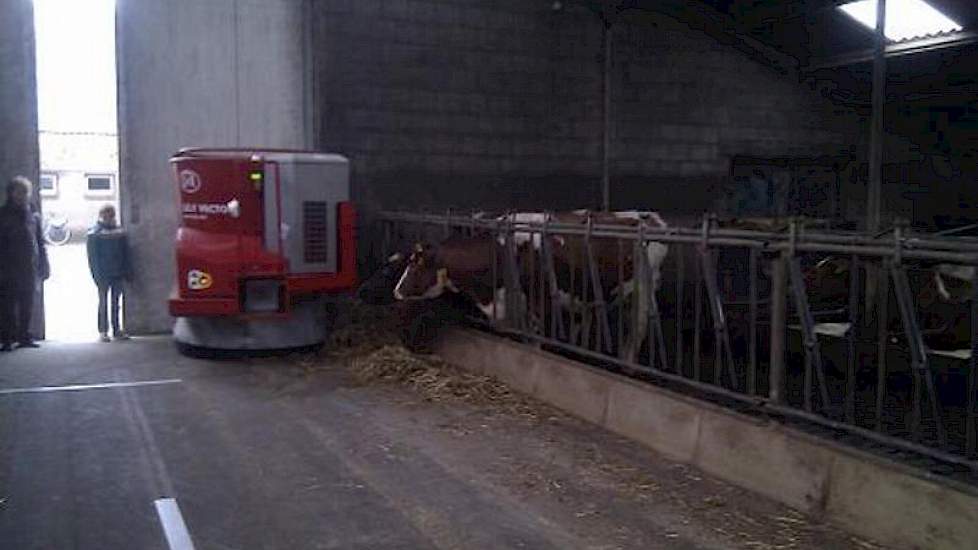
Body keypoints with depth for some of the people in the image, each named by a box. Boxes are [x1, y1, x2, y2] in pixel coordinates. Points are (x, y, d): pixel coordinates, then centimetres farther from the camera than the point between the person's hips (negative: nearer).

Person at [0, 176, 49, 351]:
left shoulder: (34, 216, 13)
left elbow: (40, 243, 16)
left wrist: (44, 266, 10)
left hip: (29, 270, 3)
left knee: (27, 305, 7)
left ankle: (24, 337, 13)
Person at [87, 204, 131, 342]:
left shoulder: (120, 232, 8)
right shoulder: (95, 233, -3)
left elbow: (125, 253, 10)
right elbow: (93, 256, -6)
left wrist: (126, 272, 4)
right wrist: (97, 274, -13)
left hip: (118, 274, 4)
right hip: (103, 275, -4)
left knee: (115, 302, 10)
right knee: (104, 302, 2)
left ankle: (117, 329, 15)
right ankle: (103, 331, 6)